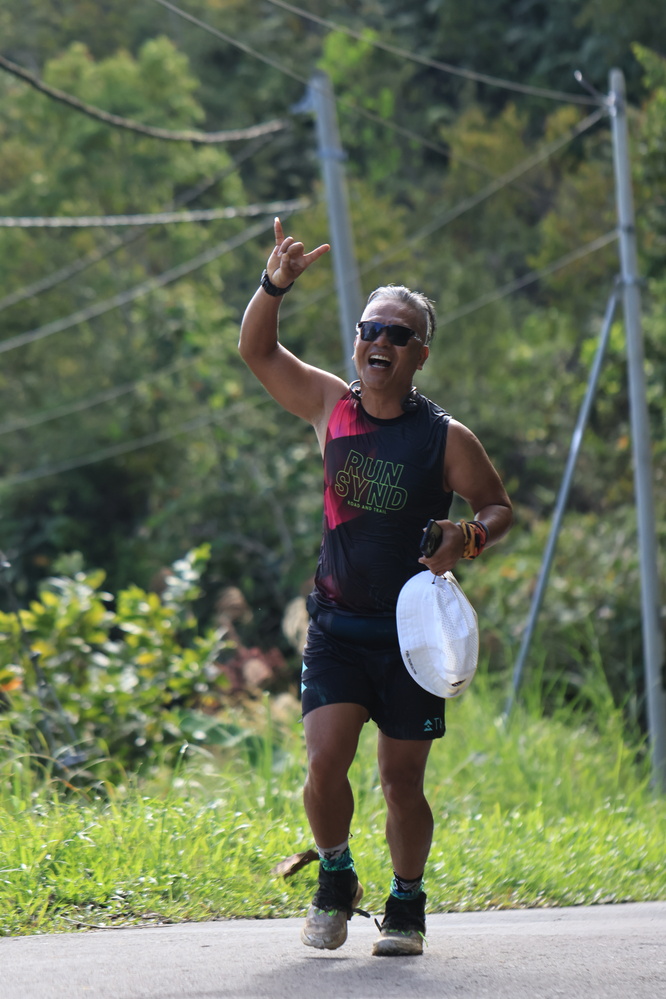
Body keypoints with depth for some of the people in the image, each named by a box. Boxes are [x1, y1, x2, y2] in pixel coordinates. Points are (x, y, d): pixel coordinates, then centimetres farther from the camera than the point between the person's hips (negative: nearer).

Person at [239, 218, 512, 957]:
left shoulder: (446, 439, -6)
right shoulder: (331, 407, 3)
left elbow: (500, 508, 3)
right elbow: (256, 350, 5)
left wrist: (469, 537, -18)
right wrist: (275, 285, -11)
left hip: (410, 629, -2)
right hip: (336, 625, 2)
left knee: (402, 782, 3)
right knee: (325, 762, -13)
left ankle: (407, 908, 21)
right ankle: (335, 880, 12)